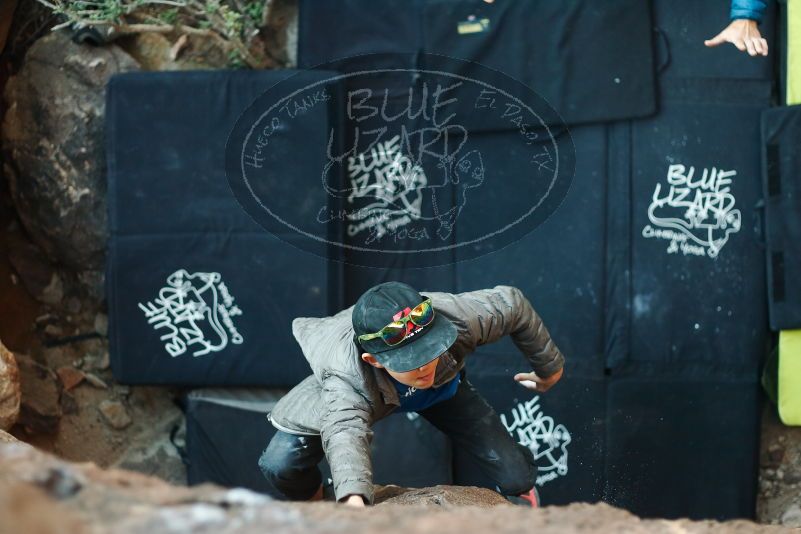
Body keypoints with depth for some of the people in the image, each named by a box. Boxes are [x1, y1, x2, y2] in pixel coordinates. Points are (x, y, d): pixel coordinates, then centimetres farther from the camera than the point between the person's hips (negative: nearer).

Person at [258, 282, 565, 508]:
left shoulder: (457, 315, -40)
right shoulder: (345, 379, -47)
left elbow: (511, 303, -20)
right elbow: (344, 431, -66)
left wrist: (549, 367, -4)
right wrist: (353, 500, -86)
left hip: (442, 387, 2)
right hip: (368, 394, -2)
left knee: (514, 478, -10)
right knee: (280, 465, -22)